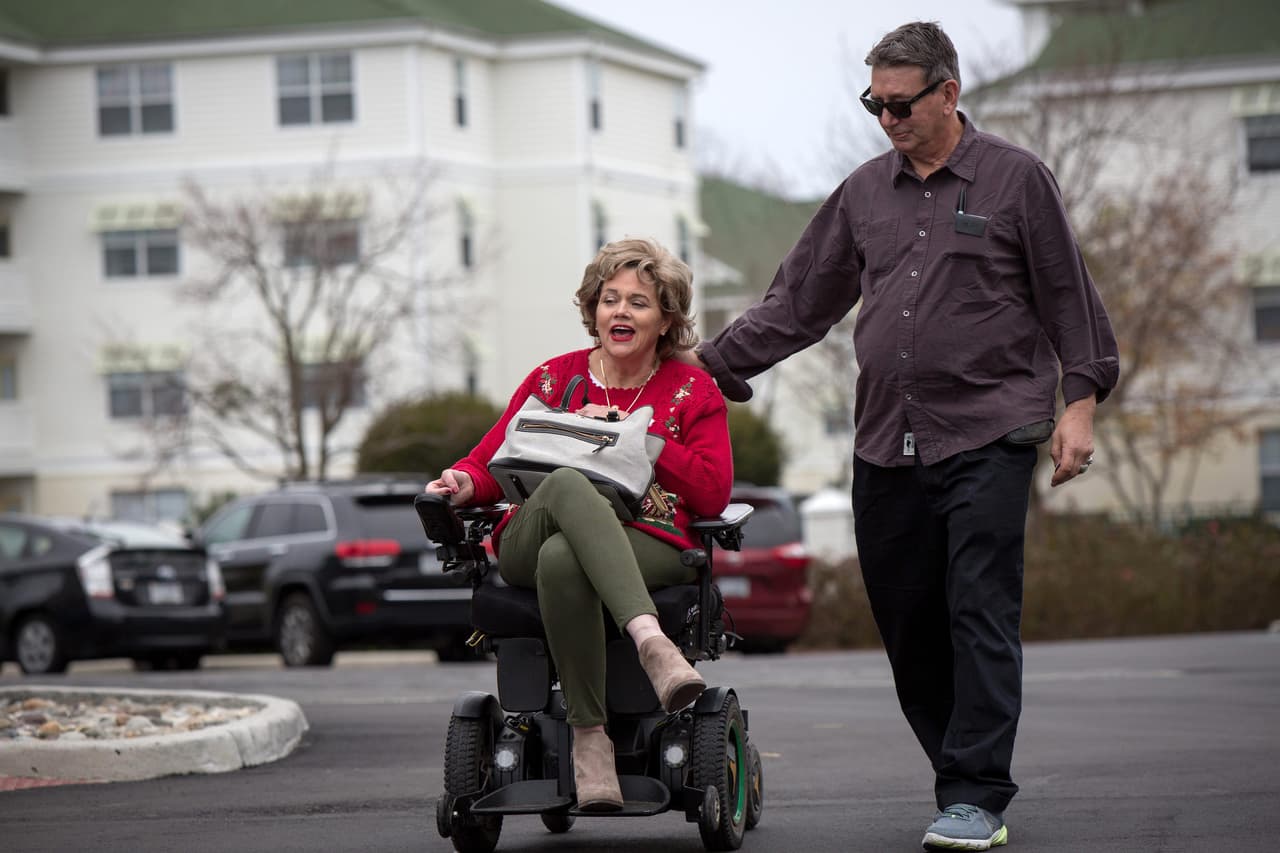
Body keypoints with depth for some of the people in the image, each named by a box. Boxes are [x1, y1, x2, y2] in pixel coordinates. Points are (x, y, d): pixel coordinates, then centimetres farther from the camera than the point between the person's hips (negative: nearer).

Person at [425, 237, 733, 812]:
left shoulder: (693, 392, 16)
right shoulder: (554, 378, 21)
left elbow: (713, 494, 3)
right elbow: (491, 461, 16)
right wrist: (463, 483, -9)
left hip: (651, 546, -1)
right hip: (529, 546, 1)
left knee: (562, 557, -40)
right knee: (567, 482, -39)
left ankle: (589, 734, -47)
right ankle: (651, 641, -53)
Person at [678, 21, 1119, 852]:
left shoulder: (1018, 179, 2)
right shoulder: (865, 192, 14)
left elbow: (1069, 296, 5)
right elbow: (800, 300, 18)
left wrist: (1081, 402, -3)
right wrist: (708, 364, 12)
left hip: (988, 437, -5)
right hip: (886, 442, 5)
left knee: (980, 615, -11)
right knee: (907, 622, 4)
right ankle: (958, 777, 15)